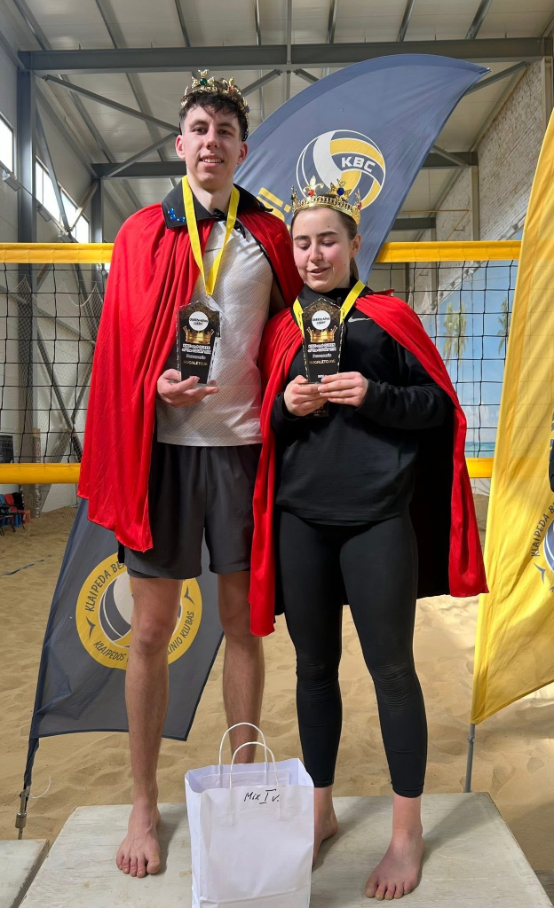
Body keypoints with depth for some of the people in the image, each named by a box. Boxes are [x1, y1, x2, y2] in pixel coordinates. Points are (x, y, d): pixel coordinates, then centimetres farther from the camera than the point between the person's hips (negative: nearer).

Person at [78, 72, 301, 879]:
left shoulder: (269, 237, 9)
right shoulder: (143, 233, 8)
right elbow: (118, 347, 6)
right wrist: (157, 385, -12)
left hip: (243, 443, 1)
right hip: (163, 443, 0)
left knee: (243, 621, 8)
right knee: (152, 629, 5)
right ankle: (144, 803, 22)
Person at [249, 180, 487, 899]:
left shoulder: (390, 318, 1)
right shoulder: (281, 331, 10)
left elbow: (440, 405, 1)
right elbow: (264, 428, 12)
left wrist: (374, 395, -15)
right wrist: (287, 407, -9)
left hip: (377, 521, -3)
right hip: (300, 522, 3)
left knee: (392, 670, 6)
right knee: (314, 667, 13)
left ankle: (407, 829, 25)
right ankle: (319, 810, 32)